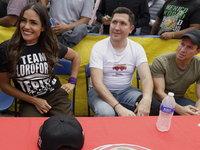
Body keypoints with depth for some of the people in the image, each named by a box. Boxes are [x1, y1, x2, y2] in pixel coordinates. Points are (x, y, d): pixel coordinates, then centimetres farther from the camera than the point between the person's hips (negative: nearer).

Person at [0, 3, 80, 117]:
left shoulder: (51, 46, -3)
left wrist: (72, 82, 9)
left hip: (56, 96, 1)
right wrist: (34, 101, -4)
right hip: (29, 103, -1)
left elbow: (75, 57, 16)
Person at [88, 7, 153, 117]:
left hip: (126, 90, 3)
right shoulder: (99, 48, -12)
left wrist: (146, 99, -37)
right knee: (106, 112, -35)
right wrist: (119, 107, -35)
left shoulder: (137, 49, -2)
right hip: (101, 91, -3)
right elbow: (97, 83, -22)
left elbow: (146, 78, -13)